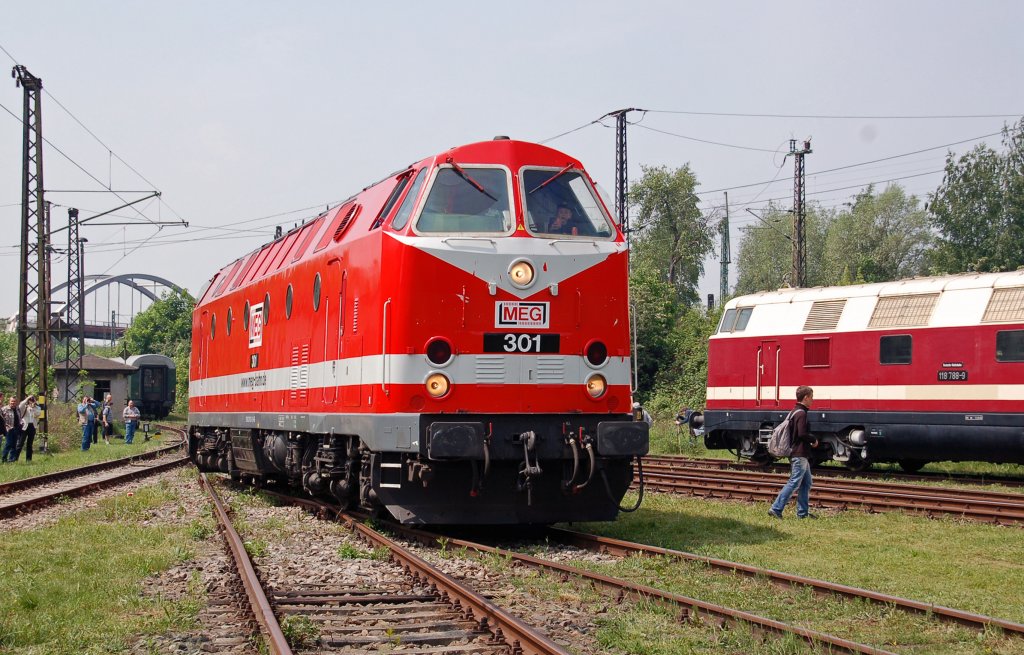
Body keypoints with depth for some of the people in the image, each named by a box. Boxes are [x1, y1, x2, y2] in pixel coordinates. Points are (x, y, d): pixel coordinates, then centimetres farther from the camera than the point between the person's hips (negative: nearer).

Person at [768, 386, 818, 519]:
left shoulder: (794, 412, 14)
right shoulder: (801, 413, -17)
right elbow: (802, 434, -25)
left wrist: (809, 441, 12)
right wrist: (814, 440, -8)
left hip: (800, 454, 11)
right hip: (800, 454, -11)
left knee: (807, 482, 15)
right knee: (794, 483, -8)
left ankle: (803, 512, 18)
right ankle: (776, 509, -8)